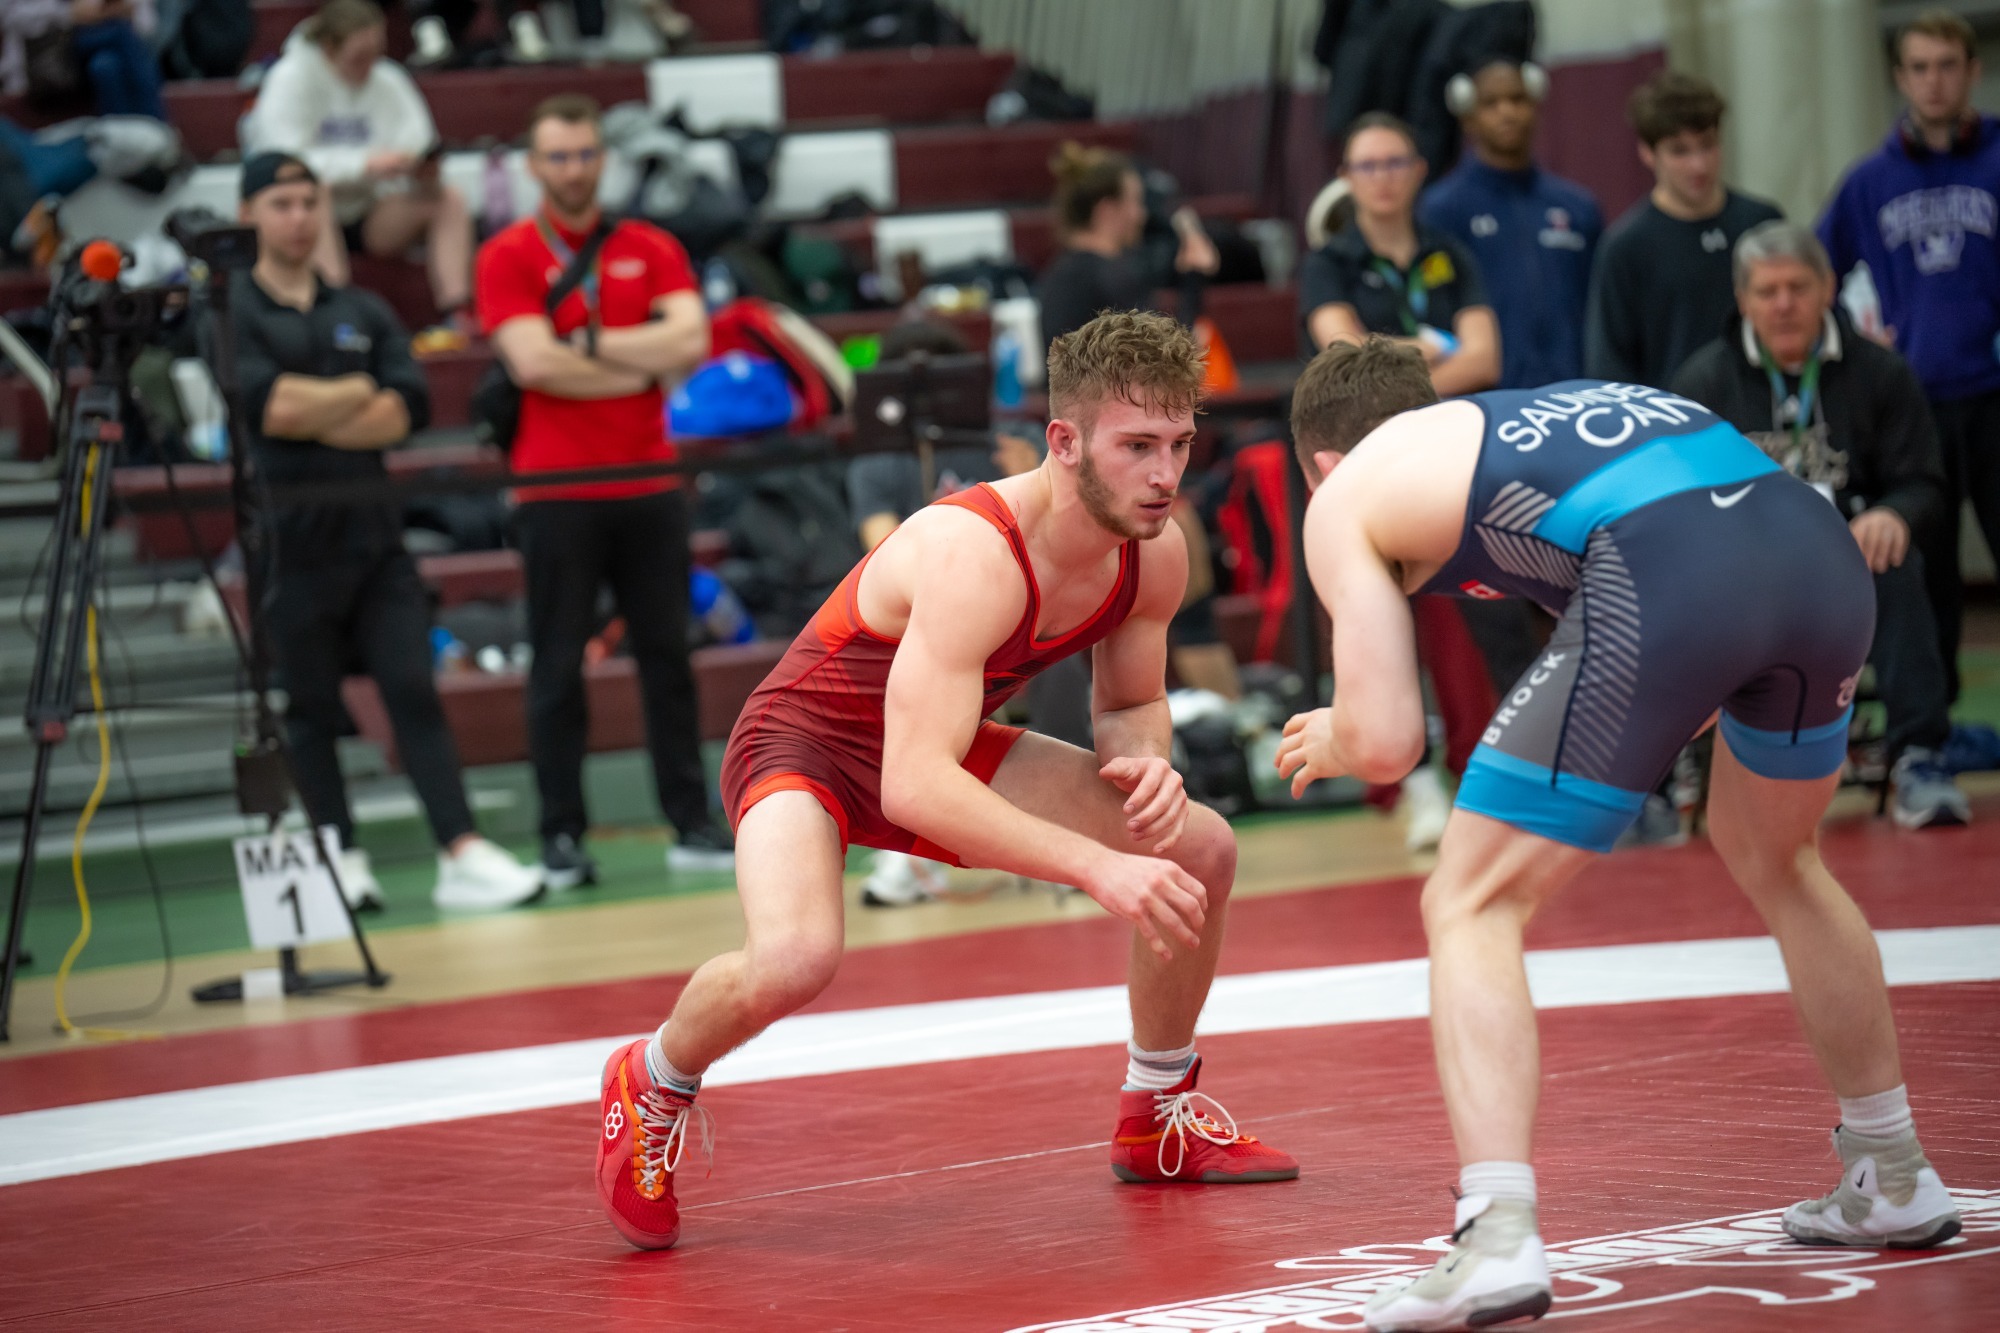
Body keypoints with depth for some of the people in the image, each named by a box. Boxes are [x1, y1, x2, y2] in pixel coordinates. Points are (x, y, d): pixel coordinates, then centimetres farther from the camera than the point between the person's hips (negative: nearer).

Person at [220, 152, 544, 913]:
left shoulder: (363, 313, 14)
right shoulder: (230, 314, 2)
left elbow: (405, 413, -1)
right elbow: (268, 406, -15)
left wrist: (311, 414, -9)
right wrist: (358, 393, -2)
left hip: (374, 534, 3)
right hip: (291, 537, -3)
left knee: (414, 692, -5)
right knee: (311, 708, 3)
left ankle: (463, 856, -11)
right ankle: (341, 859, 12)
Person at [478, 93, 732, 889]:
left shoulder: (651, 250, 10)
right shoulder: (508, 258, 0)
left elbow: (691, 339, -4)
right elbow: (532, 362, -14)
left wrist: (591, 343, -10)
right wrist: (640, 365, -6)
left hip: (647, 485, 3)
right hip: (556, 489, -3)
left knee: (667, 653, 5)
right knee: (557, 666, 0)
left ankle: (691, 824, 10)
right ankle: (562, 838, 4)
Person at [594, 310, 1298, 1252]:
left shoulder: (1155, 554, -13)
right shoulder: (973, 555, -37)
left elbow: (1132, 705, 7)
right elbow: (913, 790, -44)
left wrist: (1143, 759, -18)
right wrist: (1097, 868, -48)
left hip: (937, 744, 8)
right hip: (807, 746, -8)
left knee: (1201, 849, 0)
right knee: (795, 957, -36)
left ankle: (1158, 1119, 22)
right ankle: (654, 1085, -1)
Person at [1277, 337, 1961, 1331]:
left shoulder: (1346, 499, 20)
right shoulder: (1539, 413, 38)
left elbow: (1385, 743, 12)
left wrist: (1327, 742, 34)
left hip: (1662, 587, -7)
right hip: (1825, 550, 7)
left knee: (1470, 909, 5)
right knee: (1773, 862, 33)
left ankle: (1497, 1242, -13)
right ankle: (1894, 1183, 42)